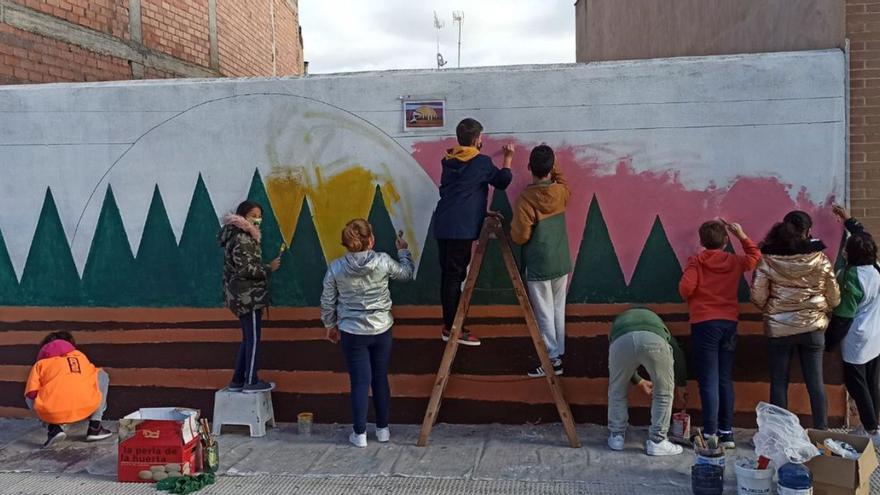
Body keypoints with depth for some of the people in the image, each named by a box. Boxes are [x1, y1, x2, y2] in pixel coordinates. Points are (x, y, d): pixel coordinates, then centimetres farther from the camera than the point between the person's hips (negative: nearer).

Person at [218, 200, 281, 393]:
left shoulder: (241, 236, 15)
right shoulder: (242, 239, -16)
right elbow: (246, 269, -23)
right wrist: (269, 268, -12)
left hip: (243, 296, 10)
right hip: (249, 296, -10)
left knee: (248, 338, 15)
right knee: (253, 338, -2)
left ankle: (237, 381, 20)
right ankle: (251, 382, 4)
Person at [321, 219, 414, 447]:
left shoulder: (336, 268, -9)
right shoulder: (383, 261, -11)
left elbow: (327, 302, 0)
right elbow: (407, 272, 8)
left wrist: (330, 325, 16)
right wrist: (403, 251, 25)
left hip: (352, 333, -1)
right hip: (381, 330, 1)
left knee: (360, 382, 7)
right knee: (380, 379, 14)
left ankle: (360, 433, 14)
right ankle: (383, 429, 25)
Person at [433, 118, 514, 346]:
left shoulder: (449, 161, 14)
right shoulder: (481, 162, -4)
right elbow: (502, 181, 10)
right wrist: (508, 158, 24)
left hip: (443, 226, 7)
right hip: (462, 228, -7)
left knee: (448, 275, 12)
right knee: (455, 276, -4)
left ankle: (449, 325, 18)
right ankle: (452, 329, -1)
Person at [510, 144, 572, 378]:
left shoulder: (526, 199, -19)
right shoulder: (561, 192, -2)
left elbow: (519, 237, -16)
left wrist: (513, 228, 3)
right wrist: (555, 169, 26)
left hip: (538, 266, -6)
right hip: (561, 263, 6)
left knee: (544, 315, 2)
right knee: (558, 311, 15)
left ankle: (553, 359, 6)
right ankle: (559, 352, 23)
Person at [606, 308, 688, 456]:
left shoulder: (619, 320, 46)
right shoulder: (654, 318, 46)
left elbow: (620, 369, 48)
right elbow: (677, 353, 35)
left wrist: (639, 381, 65)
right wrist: (681, 386, 45)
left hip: (621, 340, 1)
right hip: (654, 339, -1)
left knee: (617, 391, 26)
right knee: (664, 392, 21)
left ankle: (616, 437, 32)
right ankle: (656, 442, 23)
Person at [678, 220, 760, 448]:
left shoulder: (696, 261, -5)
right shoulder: (735, 261, 6)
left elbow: (686, 288, -15)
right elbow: (755, 256, 25)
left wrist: (691, 300, 6)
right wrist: (742, 236, 22)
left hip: (705, 324, -4)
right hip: (729, 324, 4)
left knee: (709, 381, -3)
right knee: (725, 380, 11)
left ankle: (710, 434, -6)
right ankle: (726, 432, 14)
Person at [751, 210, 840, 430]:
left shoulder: (768, 259, -9)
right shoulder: (820, 259, -5)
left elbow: (758, 296, -8)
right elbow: (834, 297, 3)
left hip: (778, 328, -1)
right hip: (813, 327, 1)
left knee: (779, 383, 7)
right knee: (815, 383, 9)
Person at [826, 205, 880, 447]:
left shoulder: (852, 277, -23)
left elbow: (843, 315, -19)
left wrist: (829, 342, -9)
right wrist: (849, 220, 28)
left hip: (858, 340, -7)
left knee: (855, 383, 2)